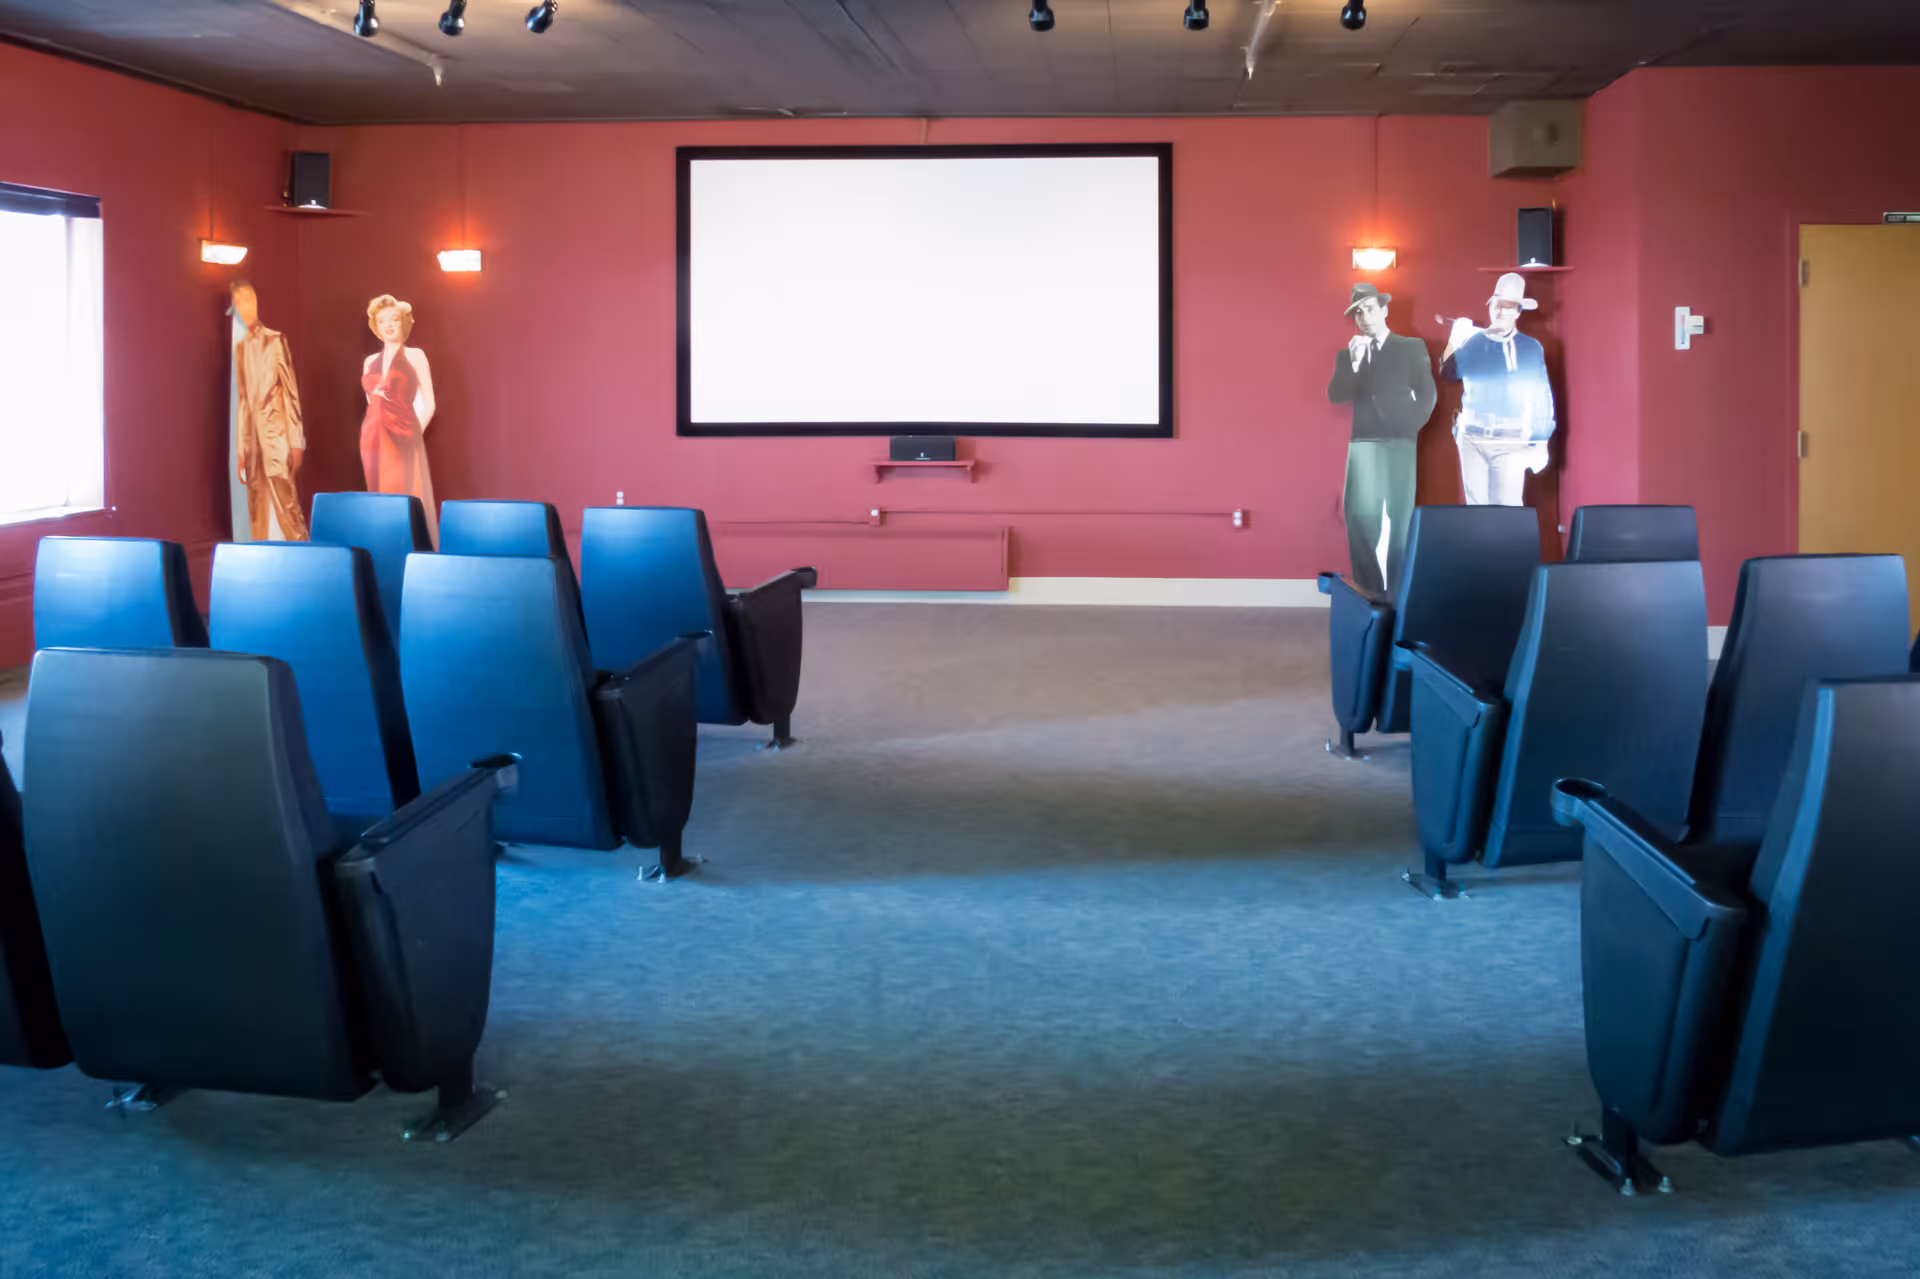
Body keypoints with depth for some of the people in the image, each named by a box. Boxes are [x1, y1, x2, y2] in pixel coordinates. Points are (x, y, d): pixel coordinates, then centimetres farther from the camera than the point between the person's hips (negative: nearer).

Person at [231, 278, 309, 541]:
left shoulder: (275, 340, 0)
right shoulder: (240, 347, 16)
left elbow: (292, 392, -3)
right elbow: (242, 400, 17)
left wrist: (296, 441, -9)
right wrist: (240, 450, 13)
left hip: (277, 439, -6)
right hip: (252, 441, 6)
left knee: (288, 509, -12)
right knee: (257, 516, 5)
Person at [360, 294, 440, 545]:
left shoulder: (415, 356, 3)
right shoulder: (370, 362, 16)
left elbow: (428, 404, 0)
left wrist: (413, 433, -3)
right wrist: (376, 431, 14)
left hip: (403, 438, -5)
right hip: (373, 438, 5)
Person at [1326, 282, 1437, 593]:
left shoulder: (1412, 347, 12)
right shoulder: (1347, 354, 17)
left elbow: (1427, 393, 6)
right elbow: (1336, 396, 3)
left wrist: (1411, 426, -5)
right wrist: (1353, 362, -8)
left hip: (1400, 439, -1)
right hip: (1363, 440, 1)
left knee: (1401, 515, -7)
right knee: (1361, 512, -14)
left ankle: (1398, 588, -4)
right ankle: (1369, 587, -8)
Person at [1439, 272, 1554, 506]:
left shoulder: (1530, 348, 5)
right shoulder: (1473, 342, 9)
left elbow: (1542, 398, 4)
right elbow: (1448, 374, 0)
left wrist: (1540, 444, 1)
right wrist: (1454, 340, -11)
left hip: (1510, 441, -2)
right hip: (1472, 437, 2)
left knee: (1506, 506, -11)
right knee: (1476, 505, 5)